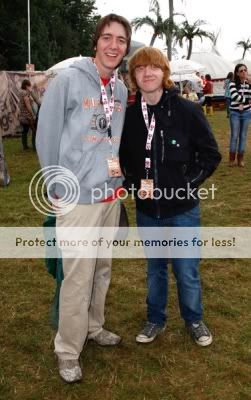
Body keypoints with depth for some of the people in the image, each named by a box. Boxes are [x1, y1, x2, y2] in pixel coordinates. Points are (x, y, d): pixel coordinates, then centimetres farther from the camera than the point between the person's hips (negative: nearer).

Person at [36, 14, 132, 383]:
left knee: (102, 269, 18)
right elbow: (47, 135, -9)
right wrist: (57, 185, -5)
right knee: (78, 277, 0)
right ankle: (68, 351, 18)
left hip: (111, 194, 6)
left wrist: (117, 169, 10)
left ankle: (93, 327, 39)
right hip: (79, 196, -6)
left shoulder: (121, 89, 8)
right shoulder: (68, 80, -11)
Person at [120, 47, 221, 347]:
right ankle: (155, 319, 39)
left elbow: (210, 154, -5)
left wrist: (186, 184, -13)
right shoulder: (128, 116, -4)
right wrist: (135, 184, -9)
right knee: (155, 268, 19)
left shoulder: (187, 110, -11)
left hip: (182, 209, -2)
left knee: (187, 271, 9)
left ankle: (194, 320, 35)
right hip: (147, 210, 2)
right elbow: (122, 159, 8)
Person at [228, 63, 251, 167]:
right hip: (235, 113, -3)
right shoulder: (233, 84, -7)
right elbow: (235, 97, -21)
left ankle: (240, 158, 15)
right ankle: (232, 158, 11)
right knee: (234, 136, 1)